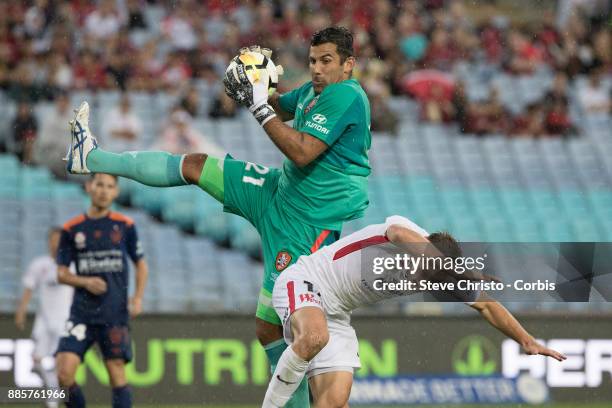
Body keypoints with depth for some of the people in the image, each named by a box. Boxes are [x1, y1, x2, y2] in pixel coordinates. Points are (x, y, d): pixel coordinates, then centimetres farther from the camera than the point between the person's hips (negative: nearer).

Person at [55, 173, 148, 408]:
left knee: (117, 374, -4)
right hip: (82, 313, 1)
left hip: (115, 314, -1)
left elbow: (141, 265, 12)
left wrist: (138, 297, -3)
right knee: (64, 373, -13)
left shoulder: (125, 226, 4)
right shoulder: (72, 229, 4)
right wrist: (85, 282, -12)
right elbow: (61, 274, 7)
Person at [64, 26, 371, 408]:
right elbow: (283, 106, 29)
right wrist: (252, 87, 7)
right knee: (194, 165, 16)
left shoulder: (347, 97, -22)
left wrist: (261, 108, -26)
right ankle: (91, 158, 29)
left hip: (306, 219, -9)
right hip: (280, 189, 9)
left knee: (270, 326, -11)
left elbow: (302, 152, -30)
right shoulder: (314, 91, 6)